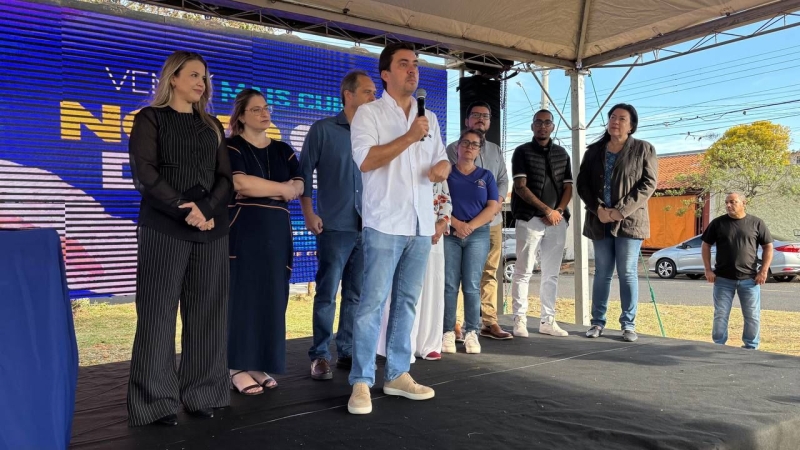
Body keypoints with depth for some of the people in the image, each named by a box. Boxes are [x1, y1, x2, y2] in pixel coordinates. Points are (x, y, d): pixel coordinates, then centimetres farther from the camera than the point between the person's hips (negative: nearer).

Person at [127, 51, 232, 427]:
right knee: (158, 312, -2)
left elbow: (225, 177, 9)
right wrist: (184, 210, -14)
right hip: (164, 228, -4)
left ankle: (201, 394, 11)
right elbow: (144, 174, -6)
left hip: (212, 228, 4)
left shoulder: (212, 126, 17)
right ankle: (156, 400, 7)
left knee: (206, 312, 3)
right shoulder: (150, 118, 5)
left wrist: (207, 210, -9)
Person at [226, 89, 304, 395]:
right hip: (242, 234, -5)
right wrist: (281, 189, -6)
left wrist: (258, 189, -10)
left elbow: (299, 187, 5)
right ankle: (238, 369, 3)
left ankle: (260, 366, 14)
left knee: (271, 299, 5)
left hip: (276, 234, 5)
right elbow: (240, 184, -17)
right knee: (242, 297, -5)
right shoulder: (231, 148, 1)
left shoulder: (283, 150, 16)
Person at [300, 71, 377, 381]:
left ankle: (348, 352, 20)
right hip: (334, 226, -4)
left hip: (368, 227, 4)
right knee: (327, 294, -1)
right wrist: (309, 213, -6)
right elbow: (305, 172, 1)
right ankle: (320, 356, 9)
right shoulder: (323, 130, 1)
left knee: (356, 294, 9)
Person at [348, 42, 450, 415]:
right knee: (373, 302, -6)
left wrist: (442, 167, -4)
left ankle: (397, 374, 19)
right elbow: (365, 160, -14)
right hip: (385, 224, -6)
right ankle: (361, 382, 1)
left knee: (407, 301, 10)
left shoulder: (429, 117, 17)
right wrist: (409, 138, -16)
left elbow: (442, 160, 20)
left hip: (421, 224, 6)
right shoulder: (368, 113, -1)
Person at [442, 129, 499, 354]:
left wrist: (471, 226, -9)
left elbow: (493, 207, 4)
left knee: (472, 285, -1)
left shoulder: (486, 176, 13)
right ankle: (448, 332, 1)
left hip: (478, 234, 1)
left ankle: (471, 332, 3)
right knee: (449, 284, -3)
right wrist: (456, 223, -13)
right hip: (449, 233, -1)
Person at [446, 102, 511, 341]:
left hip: (492, 220, 5)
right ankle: (452, 323, -1)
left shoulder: (496, 150, 20)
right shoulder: (454, 148, 4)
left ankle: (489, 322, 8)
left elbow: (503, 180, 13)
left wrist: (497, 201, -7)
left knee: (489, 272, 4)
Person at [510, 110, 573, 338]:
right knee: (523, 272, -5)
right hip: (529, 219, -4)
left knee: (551, 273, 6)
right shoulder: (522, 152, 3)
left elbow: (568, 186, 13)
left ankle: (547, 320, 12)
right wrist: (547, 210, -11)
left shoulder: (562, 153, 16)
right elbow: (520, 187, -7)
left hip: (557, 220, 4)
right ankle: (520, 319, 0)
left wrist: (559, 210, -5)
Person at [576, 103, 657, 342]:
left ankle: (628, 325, 7)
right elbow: (582, 183, 6)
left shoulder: (644, 149, 2)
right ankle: (597, 322, 13)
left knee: (627, 273, 0)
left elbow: (648, 184, -6)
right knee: (602, 273, 7)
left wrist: (621, 211, -15)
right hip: (600, 221, 3)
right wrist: (598, 209, -10)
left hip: (630, 221, -3)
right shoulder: (594, 150, 11)